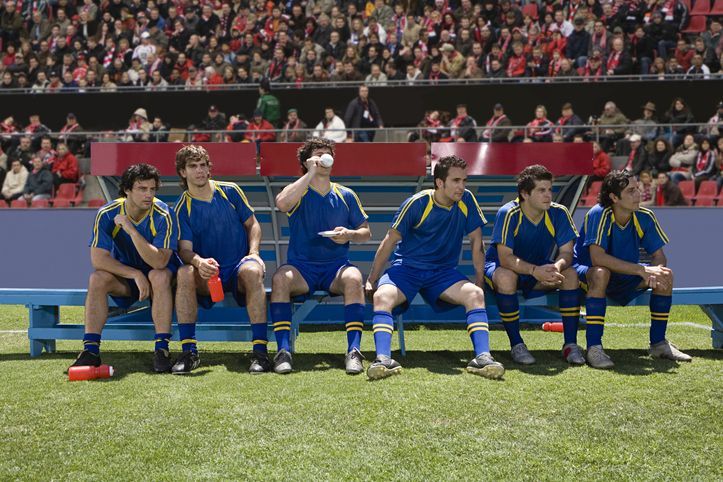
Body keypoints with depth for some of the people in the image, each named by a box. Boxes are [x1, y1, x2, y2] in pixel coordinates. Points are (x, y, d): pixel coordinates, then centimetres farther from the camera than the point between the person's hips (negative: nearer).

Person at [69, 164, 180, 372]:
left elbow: (159, 262, -31)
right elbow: (98, 258, -20)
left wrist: (132, 231, -39)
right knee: (97, 278, -26)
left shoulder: (163, 215, -22)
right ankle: (90, 350, -24)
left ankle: (161, 349, -32)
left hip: (159, 273, -2)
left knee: (159, 276, -35)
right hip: (124, 273, 2)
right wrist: (135, 274, -28)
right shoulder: (107, 214, -15)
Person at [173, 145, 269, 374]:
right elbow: (185, 249, -6)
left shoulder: (230, 191, 6)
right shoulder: (182, 208, 2)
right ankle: (189, 352, -31)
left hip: (239, 268, 0)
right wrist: (199, 262, -30)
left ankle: (260, 350, -36)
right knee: (185, 273, -33)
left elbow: (252, 224, 13)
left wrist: (253, 253, -7)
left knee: (252, 271, -35)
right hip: (207, 276, 0)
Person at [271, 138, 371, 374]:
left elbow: (366, 232, 14)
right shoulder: (298, 192, 3)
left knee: (353, 278, -33)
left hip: (336, 267, 1)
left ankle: (353, 351, -33)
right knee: (280, 278, -33)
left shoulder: (346, 195, 11)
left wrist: (349, 234, -9)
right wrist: (311, 173, -17)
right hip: (301, 267, -1)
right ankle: (283, 352, -31)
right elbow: (282, 203, -23)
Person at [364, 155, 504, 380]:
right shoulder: (417, 203, -13)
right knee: (382, 297, -32)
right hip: (406, 267, -2)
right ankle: (384, 358, -40)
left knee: (475, 294, -27)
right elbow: (390, 241, -6)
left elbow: (476, 241, 4)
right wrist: (372, 280, -5)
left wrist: (479, 280, -1)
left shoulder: (467, 201, -4)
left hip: (443, 271, 2)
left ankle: (482, 357, -32)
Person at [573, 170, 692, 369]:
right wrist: (642, 270, -37)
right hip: (586, 272, -6)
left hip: (625, 277, 6)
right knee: (601, 273, -39)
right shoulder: (599, 214, -26)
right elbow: (597, 257, -35)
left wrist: (655, 271, -31)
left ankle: (658, 343, 0)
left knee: (666, 275, -13)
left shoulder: (645, 217, -9)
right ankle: (594, 347, -34)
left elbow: (659, 256, -5)